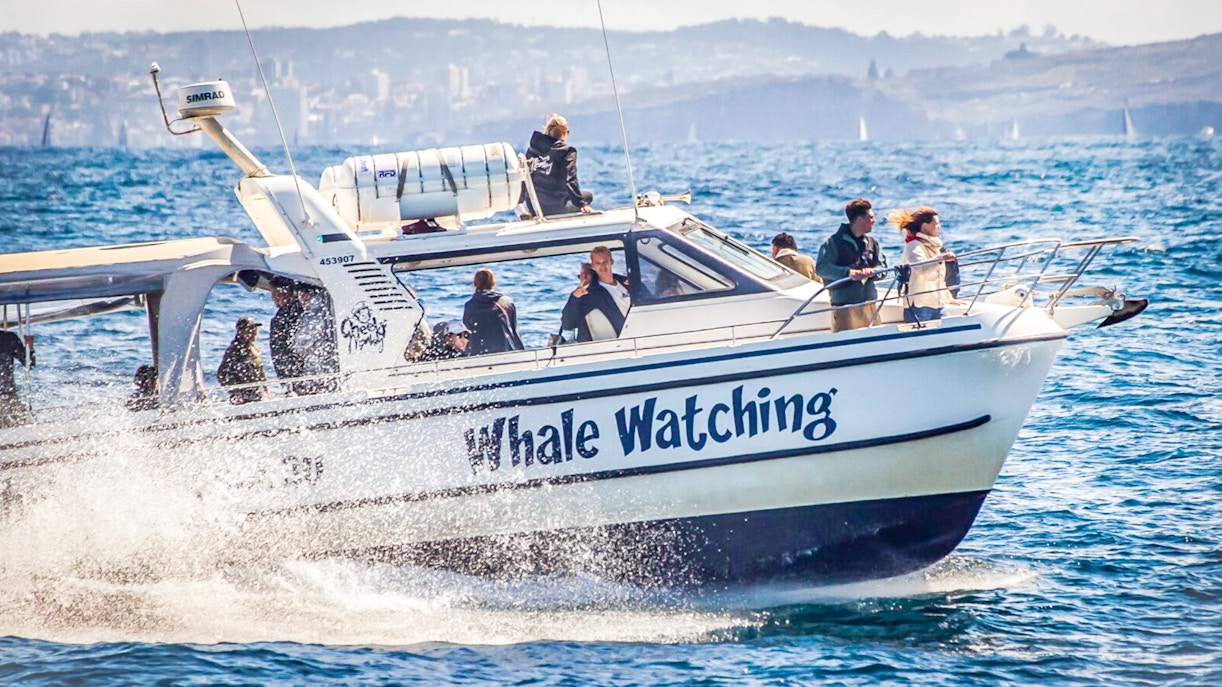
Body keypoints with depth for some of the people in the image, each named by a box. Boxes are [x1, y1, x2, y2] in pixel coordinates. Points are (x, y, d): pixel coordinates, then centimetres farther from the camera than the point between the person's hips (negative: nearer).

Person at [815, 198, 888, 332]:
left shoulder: (871, 242, 15)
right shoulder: (835, 242, -4)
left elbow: (883, 266, 10)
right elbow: (821, 268, -13)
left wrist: (872, 271, -14)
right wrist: (848, 272, -25)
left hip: (869, 305, 6)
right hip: (844, 305, -6)